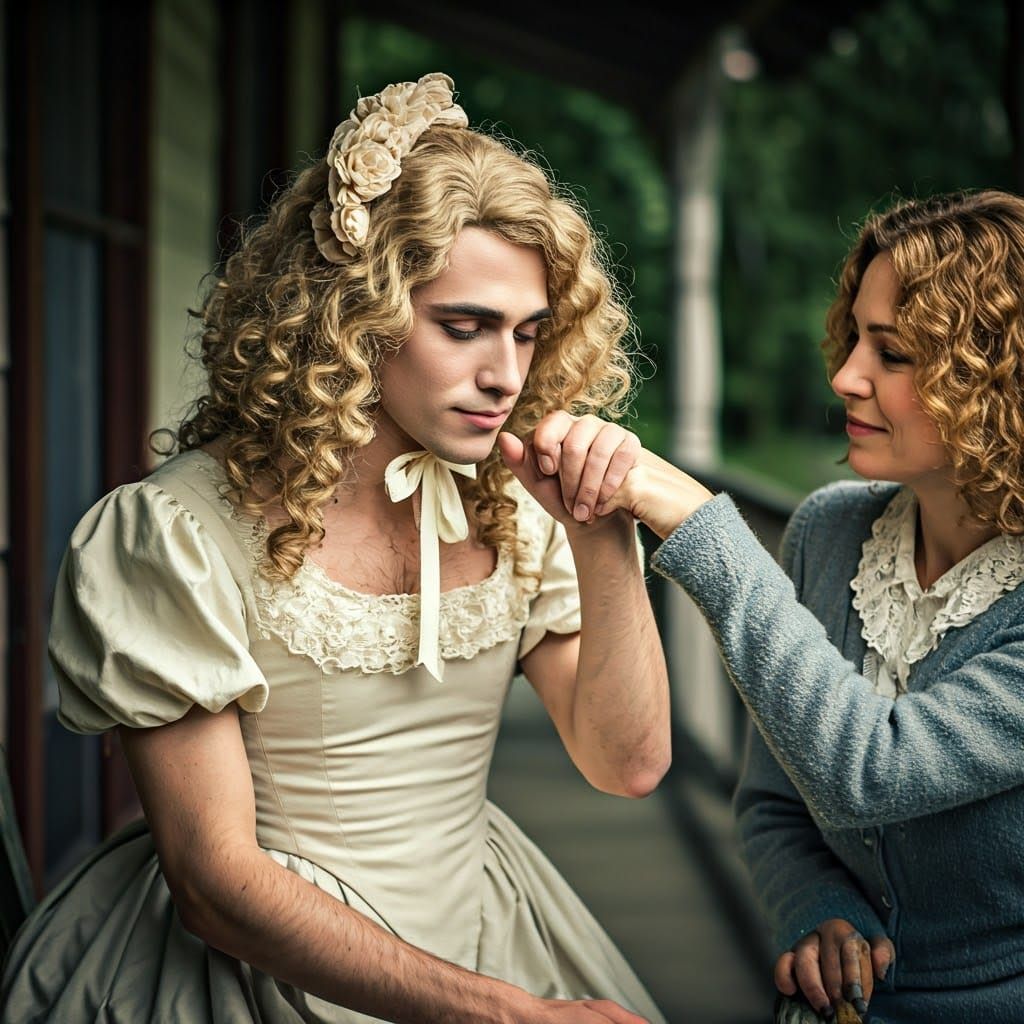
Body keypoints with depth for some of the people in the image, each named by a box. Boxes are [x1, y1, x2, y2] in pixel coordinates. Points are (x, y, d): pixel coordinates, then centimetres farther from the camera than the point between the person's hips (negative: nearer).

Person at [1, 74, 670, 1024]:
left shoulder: (511, 509, -1)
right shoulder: (183, 533, -15)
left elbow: (628, 763, -1)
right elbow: (215, 882, -16)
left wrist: (606, 544, -14)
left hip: (480, 934, 4)